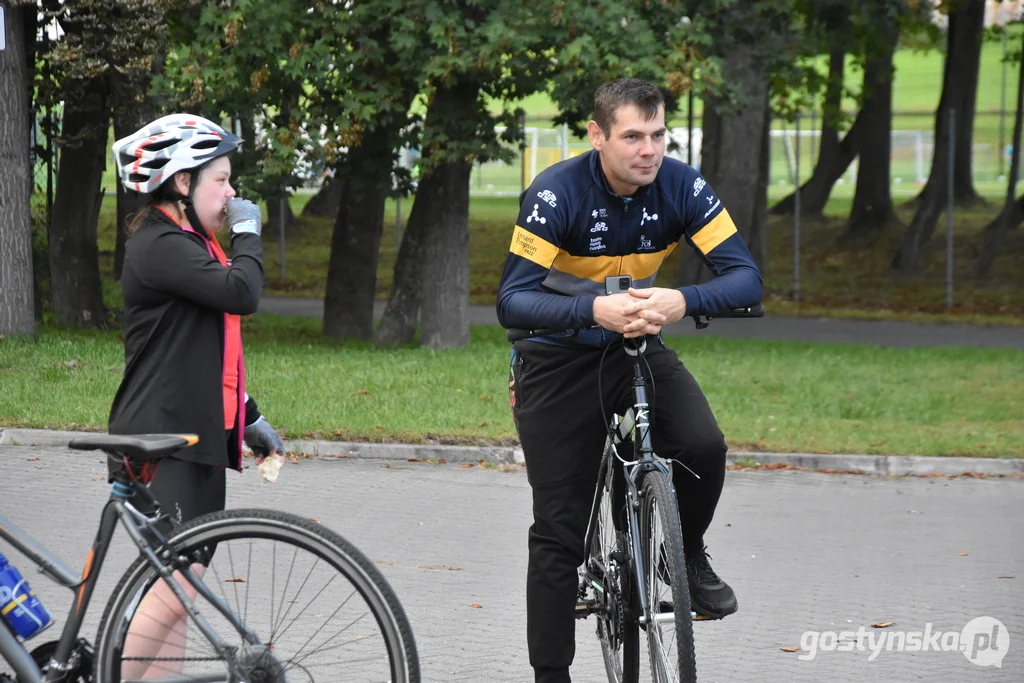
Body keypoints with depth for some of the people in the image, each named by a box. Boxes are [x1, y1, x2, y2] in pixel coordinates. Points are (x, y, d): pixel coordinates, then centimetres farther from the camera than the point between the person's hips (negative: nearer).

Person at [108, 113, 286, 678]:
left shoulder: (190, 244, 20)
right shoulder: (159, 245, -13)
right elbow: (242, 293, -25)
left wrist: (249, 418, 27)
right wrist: (247, 231, -8)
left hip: (199, 439, 10)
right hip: (161, 441, -10)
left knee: (178, 588, 8)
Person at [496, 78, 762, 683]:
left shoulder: (682, 187, -15)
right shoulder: (556, 195, -24)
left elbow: (746, 277, -21)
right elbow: (512, 302, -30)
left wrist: (681, 301, -42)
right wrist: (596, 309, -48)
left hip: (638, 347, 3)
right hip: (557, 360, -2)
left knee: (704, 447, -26)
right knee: (559, 531, -3)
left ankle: (687, 554, 4)